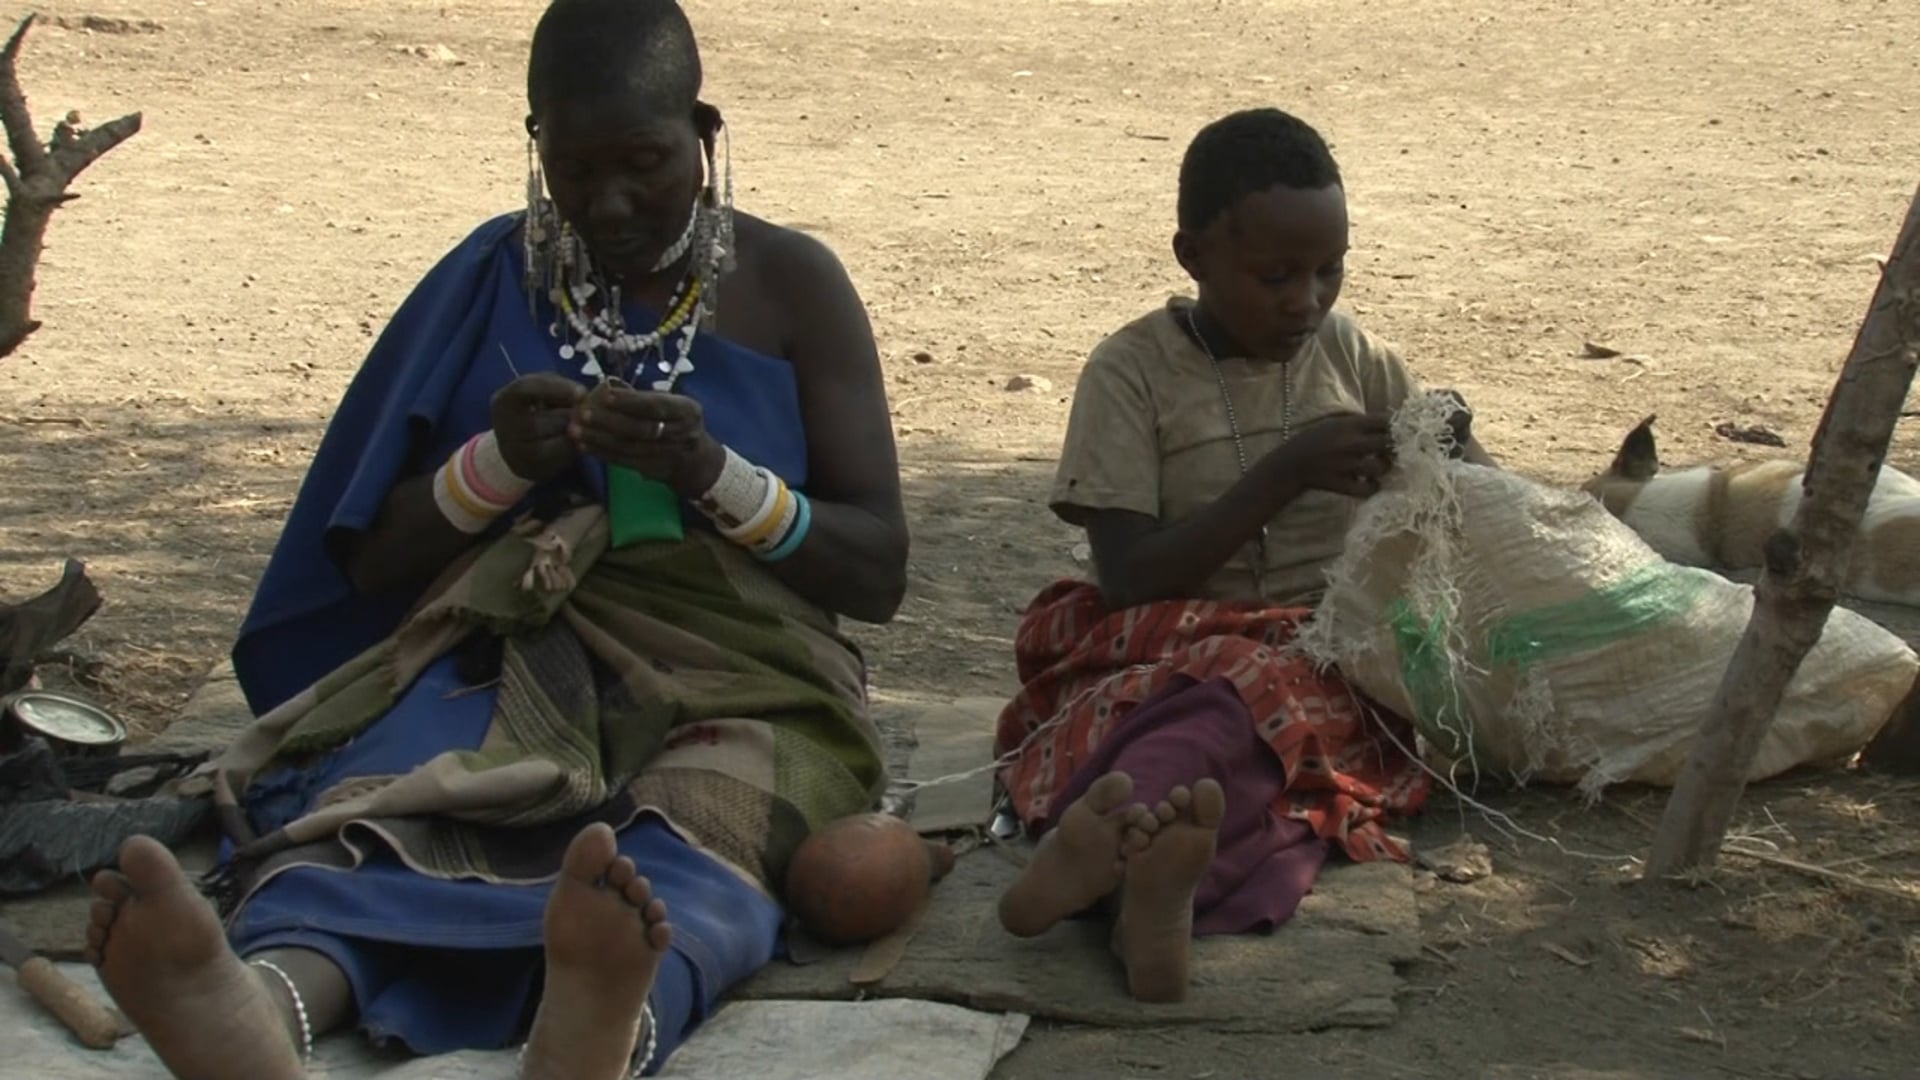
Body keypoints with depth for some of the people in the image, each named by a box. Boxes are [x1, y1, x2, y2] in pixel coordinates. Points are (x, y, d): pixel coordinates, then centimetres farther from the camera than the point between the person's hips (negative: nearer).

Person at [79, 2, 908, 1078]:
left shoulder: (791, 285, 8)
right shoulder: (490, 281, 12)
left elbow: (880, 572, 3)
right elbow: (368, 563, 10)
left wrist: (714, 473, -15)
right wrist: (496, 466, -10)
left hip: (729, 677, -1)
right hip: (509, 653, 2)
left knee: (693, 838, -38)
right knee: (379, 800, -34)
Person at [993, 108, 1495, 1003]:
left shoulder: (1352, 357, 10)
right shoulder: (1133, 373, -1)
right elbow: (1130, 579, -10)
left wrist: (1452, 452, -8)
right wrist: (1286, 473, -17)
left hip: (1331, 655, 2)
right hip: (1167, 652, -2)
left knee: (1266, 698, -35)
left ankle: (1115, 836, -63)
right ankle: (1159, 867, -66)